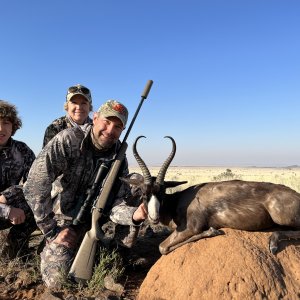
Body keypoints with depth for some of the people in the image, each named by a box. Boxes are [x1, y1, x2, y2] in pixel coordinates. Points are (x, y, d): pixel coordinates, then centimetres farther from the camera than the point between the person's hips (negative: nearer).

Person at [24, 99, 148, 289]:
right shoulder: (69, 140, -24)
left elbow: (114, 204, -14)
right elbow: (35, 187, -27)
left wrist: (134, 214, -37)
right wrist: (51, 231, -21)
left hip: (90, 221, 4)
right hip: (61, 219, -4)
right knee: (58, 280, -12)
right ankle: (52, 246, 20)